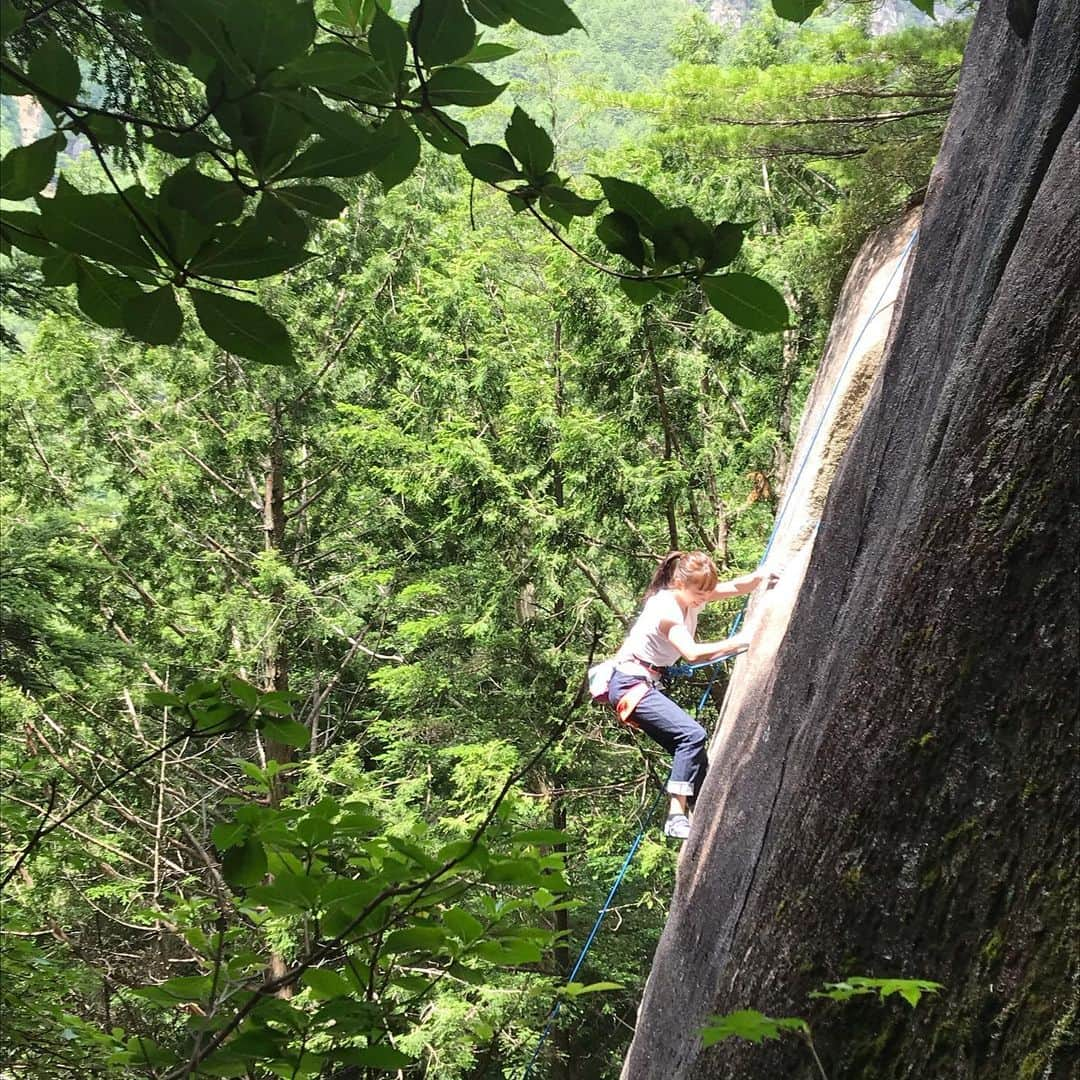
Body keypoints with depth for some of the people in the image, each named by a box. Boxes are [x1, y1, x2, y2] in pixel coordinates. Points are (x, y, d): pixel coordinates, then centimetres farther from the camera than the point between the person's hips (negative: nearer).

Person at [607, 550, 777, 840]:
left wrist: (759, 576, -20)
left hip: (648, 682, 10)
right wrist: (738, 642, -34)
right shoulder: (666, 609, -24)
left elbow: (734, 587, 1)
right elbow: (693, 653, -35)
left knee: (690, 748, 4)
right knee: (692, 734, -22)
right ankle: (676, 816, -22)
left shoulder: (689, 594, 2)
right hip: (630, 685, -10)